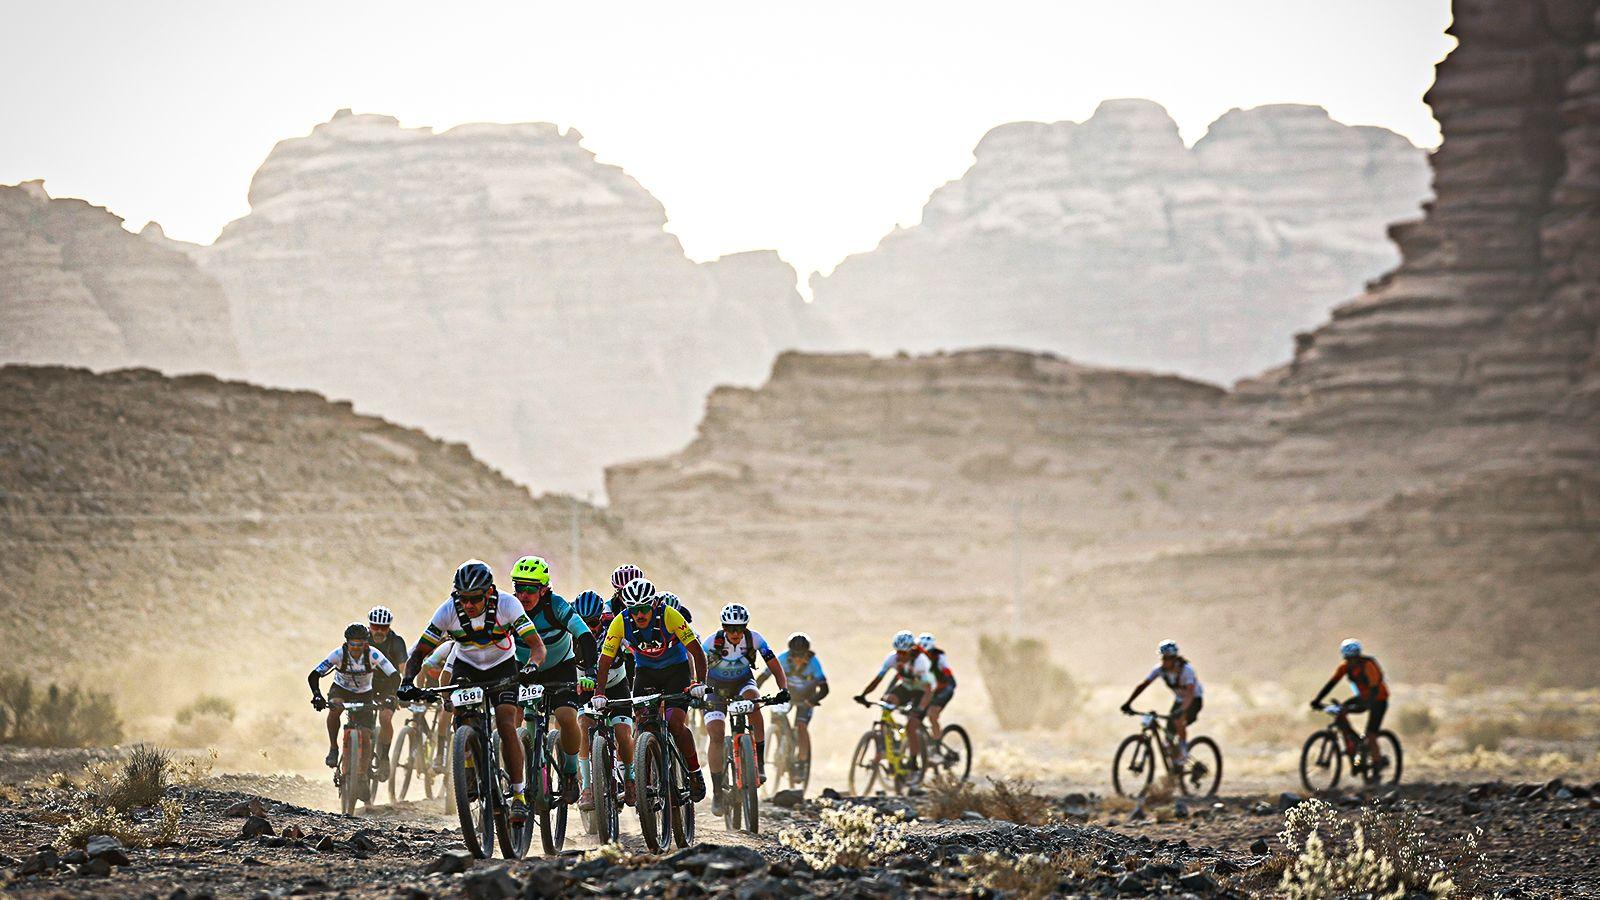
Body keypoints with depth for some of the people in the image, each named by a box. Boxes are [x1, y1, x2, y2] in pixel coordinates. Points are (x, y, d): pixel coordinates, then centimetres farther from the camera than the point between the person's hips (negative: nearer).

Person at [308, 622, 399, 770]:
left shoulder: (373, 654, -28)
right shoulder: (339, 654, -28)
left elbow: (394, 676, -32)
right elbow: (313, 676, -32)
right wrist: (317, 696, -49)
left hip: (364, 693, 1)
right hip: (341, 689, -1)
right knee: (335, 708, -34)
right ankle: (333, 749, -20)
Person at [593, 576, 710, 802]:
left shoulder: (669, 616, -28)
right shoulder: (620, 623, -22)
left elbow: (696, 651, -25)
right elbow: (605, 661, -17)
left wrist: (699, 683, -38)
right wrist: (599, 694, -30)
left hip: (676, 670, -2)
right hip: (646, 672, 2)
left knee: (675, 723, -18)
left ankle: (695, 772, 0)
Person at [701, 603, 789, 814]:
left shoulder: (754, 639, -20)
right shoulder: (712, 643, -24)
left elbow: (775, 667, -16)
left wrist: (783, 689, -32)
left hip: (743, 682, 1)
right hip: (716, 688, -1)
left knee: (753, 698, -34)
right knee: (716, 734, -18)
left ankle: (760, 762, -26)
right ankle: (717, 792, -10)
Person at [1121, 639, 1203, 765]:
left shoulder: (1186, 669, -31)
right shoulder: (1160, 669, -17)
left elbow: (1190, 693, -43)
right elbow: (1142, 685, -18)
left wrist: (1181, 710, -58)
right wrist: (1128, 704, -28)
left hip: (1194, 700, -6)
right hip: (1179, 699, 6)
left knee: (1178, 719, -33)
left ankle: (1183, 748, -14)